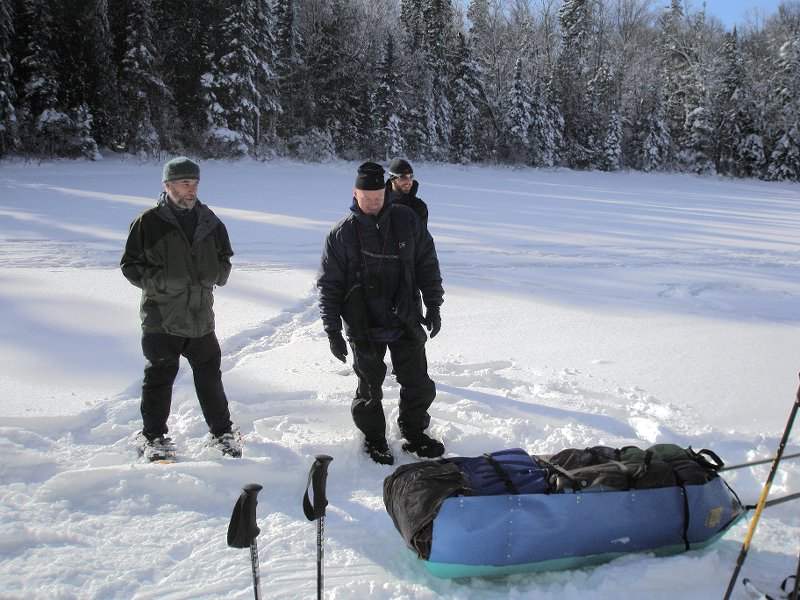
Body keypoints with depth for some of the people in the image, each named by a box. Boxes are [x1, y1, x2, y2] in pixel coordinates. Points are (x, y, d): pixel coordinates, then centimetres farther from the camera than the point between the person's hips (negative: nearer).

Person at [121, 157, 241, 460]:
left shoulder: (210, 221, 8)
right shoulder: (148, 222, -5)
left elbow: (224, 258, 20)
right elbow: (130, 265, -2)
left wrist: (217, 274, -1)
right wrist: (159, 281, -16)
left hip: (201, 315, 3)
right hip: (162, 318, -3)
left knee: (210, 377, 11)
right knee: (160, 378, 8)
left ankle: (222, 432, 26)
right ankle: (153, 436, 25)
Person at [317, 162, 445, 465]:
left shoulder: (407, 220, -1)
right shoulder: (341, 234, -6)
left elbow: (427, 264, 7)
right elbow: (328, 285, -2)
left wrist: (433, 306, 5)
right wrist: (333, 331, -4)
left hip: (406, 323, 2)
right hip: (364, 329, -2)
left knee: (418, 385, 10)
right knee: (370, 388, 11)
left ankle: (414, 433, 33)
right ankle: (374, 438, 33)